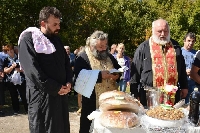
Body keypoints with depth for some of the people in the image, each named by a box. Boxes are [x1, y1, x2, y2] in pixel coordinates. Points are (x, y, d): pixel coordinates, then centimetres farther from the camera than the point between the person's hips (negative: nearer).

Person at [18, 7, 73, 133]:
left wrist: (69, 82, -2)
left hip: (62, 92, 7)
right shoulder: (28, 39, -10)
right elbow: (32, 69, -18)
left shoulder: (56, 39, 13)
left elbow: (66, 62, 16)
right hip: (42, 94, -7)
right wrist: (55, 88, -16)